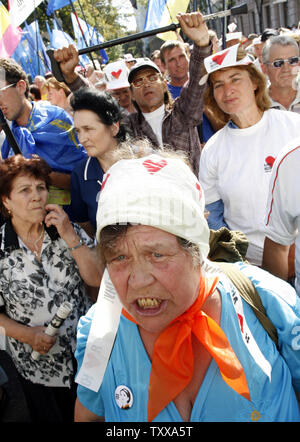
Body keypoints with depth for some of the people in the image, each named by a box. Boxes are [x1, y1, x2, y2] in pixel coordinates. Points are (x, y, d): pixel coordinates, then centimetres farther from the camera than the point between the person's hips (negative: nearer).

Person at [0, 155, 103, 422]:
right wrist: (28, 334, -20)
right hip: (39, 368, -2)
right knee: (51, 417, 19)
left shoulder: (68, 230, -6)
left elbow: (97, 279, -12)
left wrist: (70, 236, -20)